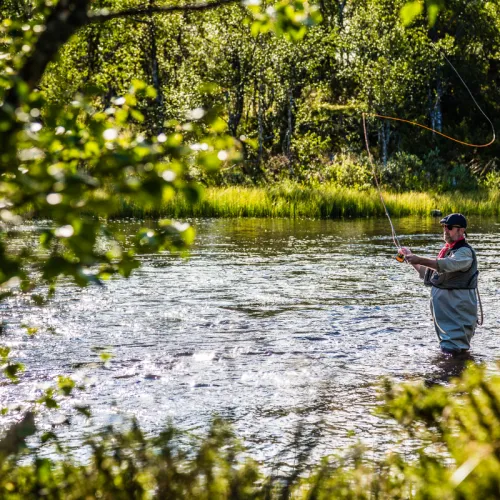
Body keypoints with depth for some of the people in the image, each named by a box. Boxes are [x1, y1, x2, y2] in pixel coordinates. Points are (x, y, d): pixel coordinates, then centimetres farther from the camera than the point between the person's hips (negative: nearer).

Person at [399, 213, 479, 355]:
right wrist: (410, 258, 14)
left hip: (458, 311, -10)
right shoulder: (446, 250, 17)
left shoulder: (465, 252, -13)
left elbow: (447, 265, -33)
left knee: (455, 350, -14)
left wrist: (420, 260, -41)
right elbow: (428, 273, 25)